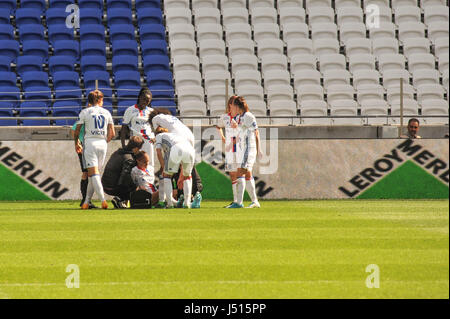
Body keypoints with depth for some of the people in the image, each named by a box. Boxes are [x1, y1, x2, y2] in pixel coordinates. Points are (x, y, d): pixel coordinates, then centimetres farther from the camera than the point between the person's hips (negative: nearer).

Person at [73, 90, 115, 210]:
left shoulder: (85, 112, 1)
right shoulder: (107, 113, 9)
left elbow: (77, 131, 2)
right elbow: (112, 133, 7)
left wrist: (76, 144, 18)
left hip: (90, 142, -3)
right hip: (102, 144, 4)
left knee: (93, 173, -8)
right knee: (92, 174, 10)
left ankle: (103, 199, -24)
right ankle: (86, 202, 11)